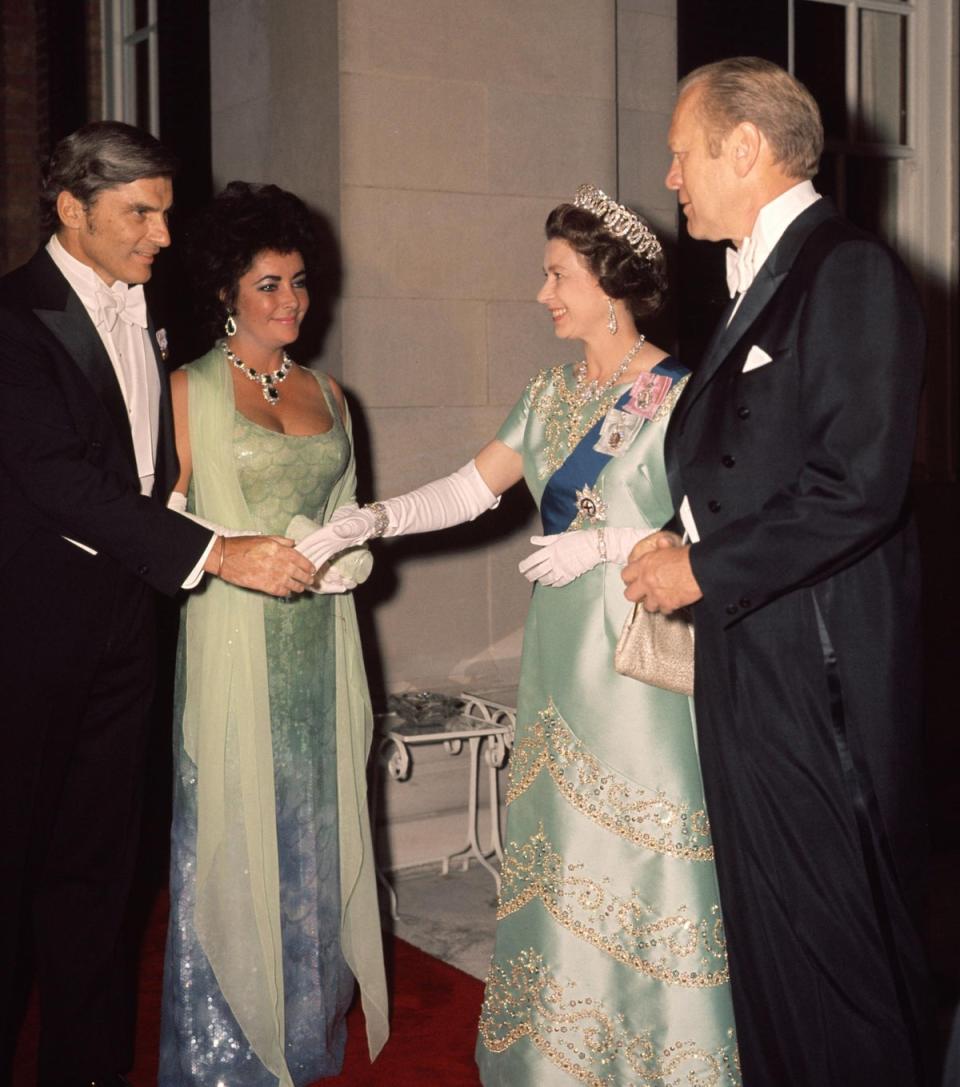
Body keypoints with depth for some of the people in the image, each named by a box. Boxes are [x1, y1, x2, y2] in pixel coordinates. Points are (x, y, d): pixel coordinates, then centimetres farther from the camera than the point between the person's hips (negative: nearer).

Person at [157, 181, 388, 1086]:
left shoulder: (326, 394, 13)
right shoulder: (190, 391, -3)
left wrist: (346, 556, 5)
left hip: (319, 640, 5)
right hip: (235, 645, -5)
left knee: (316, 827, 11)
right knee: (235, 833, 1)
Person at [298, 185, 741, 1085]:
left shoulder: (675, 395, -9)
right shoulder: (554, 392, 12)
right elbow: (475, 485, 8)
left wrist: (604, 545, -17)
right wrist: (371, 521, -3)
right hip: (563, 648, 7)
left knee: (640, 845, -1)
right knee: (561, 847, 11)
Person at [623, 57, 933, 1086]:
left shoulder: (851, 271, -13)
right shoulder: (758, 281, 16)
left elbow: (858, 487, -21)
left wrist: (705, 569, -15)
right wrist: (679, 547, 6)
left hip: (817, 669, -9)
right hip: (748, 658, 9)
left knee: (832, 936, 0)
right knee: (765, 924, 18)